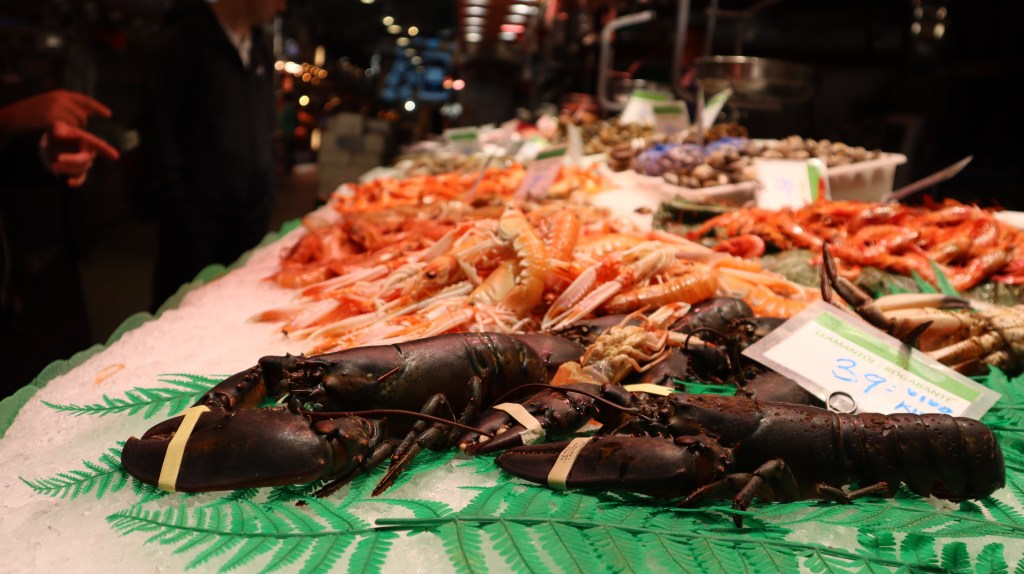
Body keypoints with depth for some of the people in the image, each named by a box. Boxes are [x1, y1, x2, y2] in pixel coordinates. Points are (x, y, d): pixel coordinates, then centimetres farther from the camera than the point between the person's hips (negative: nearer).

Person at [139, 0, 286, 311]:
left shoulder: (259, 51, 12)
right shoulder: (180, 41, -8)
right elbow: (157, 136, -11)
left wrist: (265, 196, 10)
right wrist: (178, 213, -14)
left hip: (252, 217, 6)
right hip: (197, 219, -6)